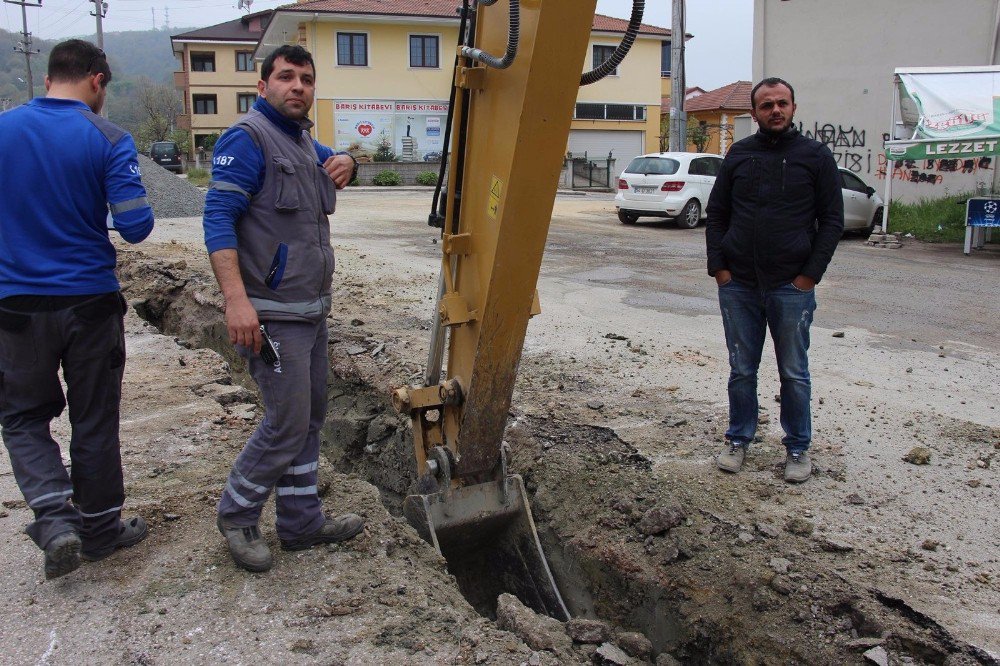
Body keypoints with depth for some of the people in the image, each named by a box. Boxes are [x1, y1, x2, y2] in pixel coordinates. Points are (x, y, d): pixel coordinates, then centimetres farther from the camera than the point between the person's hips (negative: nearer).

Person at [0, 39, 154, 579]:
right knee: (95, 420, 12)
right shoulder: (108, 140, -10)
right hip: (90, 300, -1)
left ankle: (54, 519, 0)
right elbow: (135, 226, -15)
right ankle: (100, 530, 24)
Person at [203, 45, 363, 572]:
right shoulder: (248, 138, -11)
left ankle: (301, 523, 25)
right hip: (272, 314, -9)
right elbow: (218, 218, -19)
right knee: (287, 423, -6)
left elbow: (336, 161, 38)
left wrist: (345, 163, 11)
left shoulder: (303, 141, 16)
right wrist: (236, 298, -30)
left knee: (310, 418, 13)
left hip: (312, 309, 10)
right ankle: (237, 515, 16)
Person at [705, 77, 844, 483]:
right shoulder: (739, 155, 8)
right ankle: (739, 439, 25)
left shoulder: (815, 156, 2)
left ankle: (798, 449, 21)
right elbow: (716, 215, 10)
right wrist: (718, 267, -1)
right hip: (738, 286, 2)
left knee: (794, 374, 7)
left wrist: (810, 274, -7)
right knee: (741, 370, 10)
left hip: (791, 287, -2)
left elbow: (832, 221, 1)